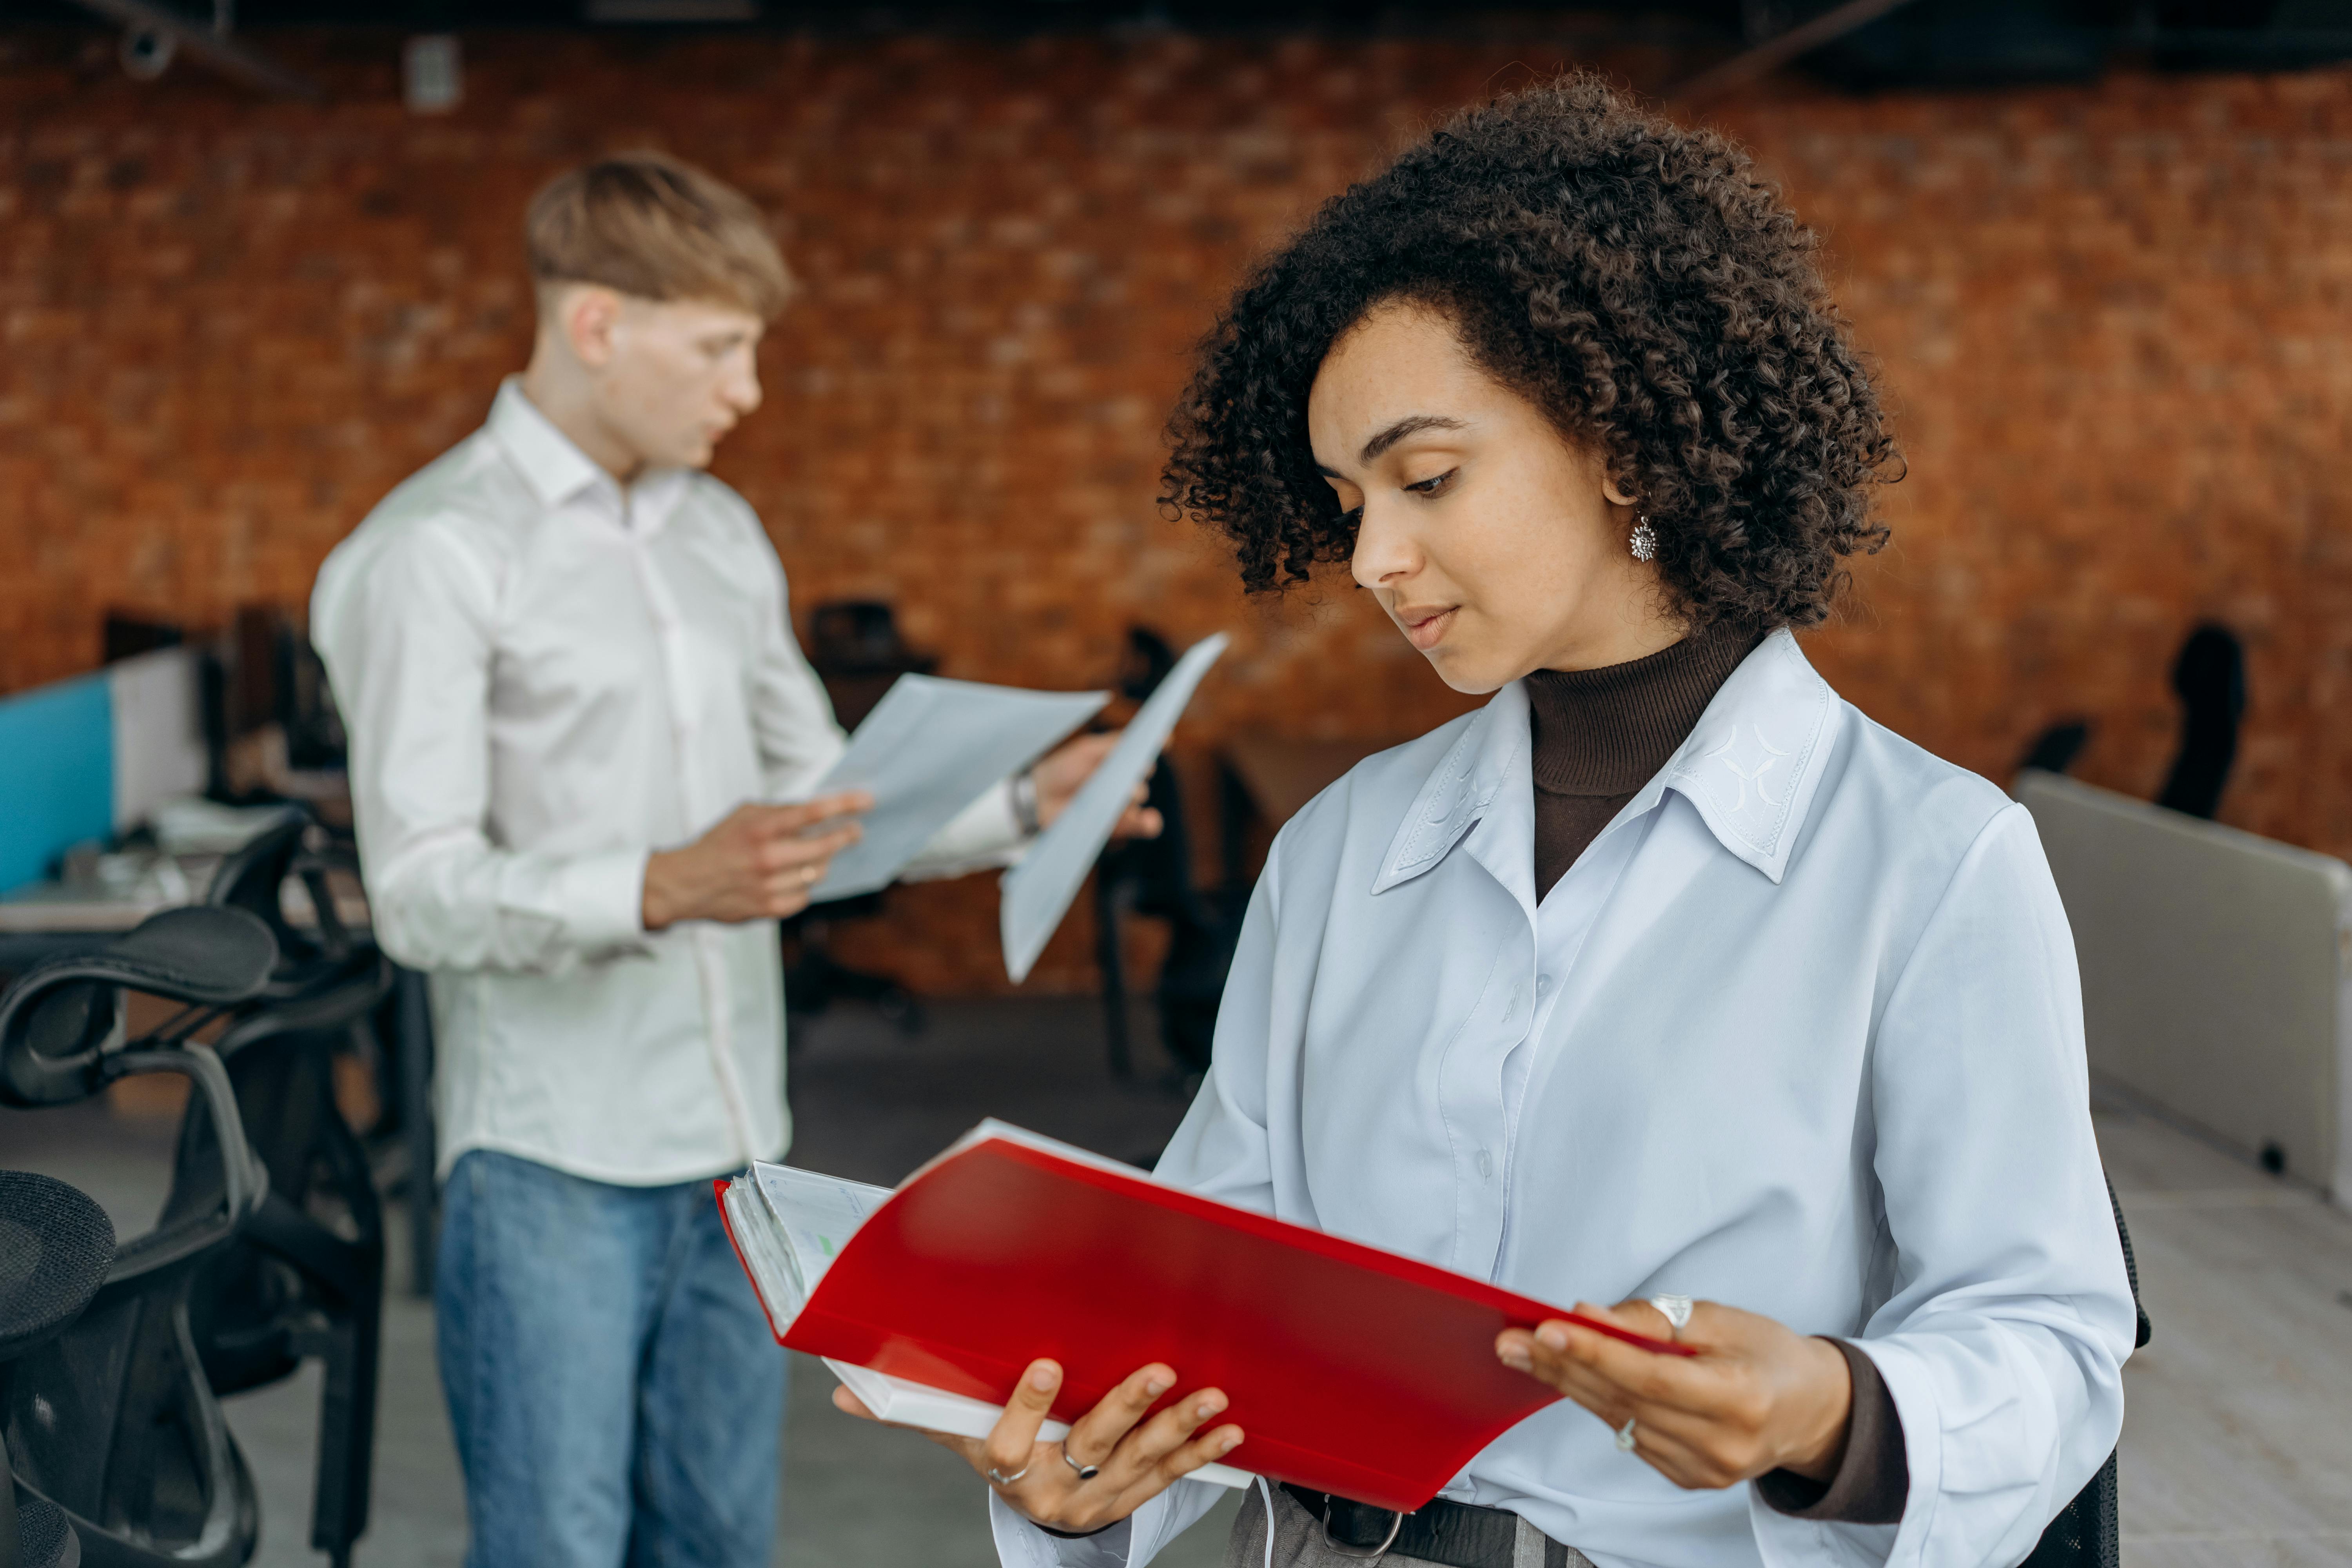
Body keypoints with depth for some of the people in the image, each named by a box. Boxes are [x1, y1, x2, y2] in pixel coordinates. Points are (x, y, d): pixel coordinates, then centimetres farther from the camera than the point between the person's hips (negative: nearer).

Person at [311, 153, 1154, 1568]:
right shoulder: (434, 554, -9)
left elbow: (821, 792, 20)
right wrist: (665, 889, -31)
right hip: (555, 1155, -7)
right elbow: (422, 893, -16)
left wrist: (1025, 806, 4)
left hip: (736, 1137, 7)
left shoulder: (724, 535, 15)